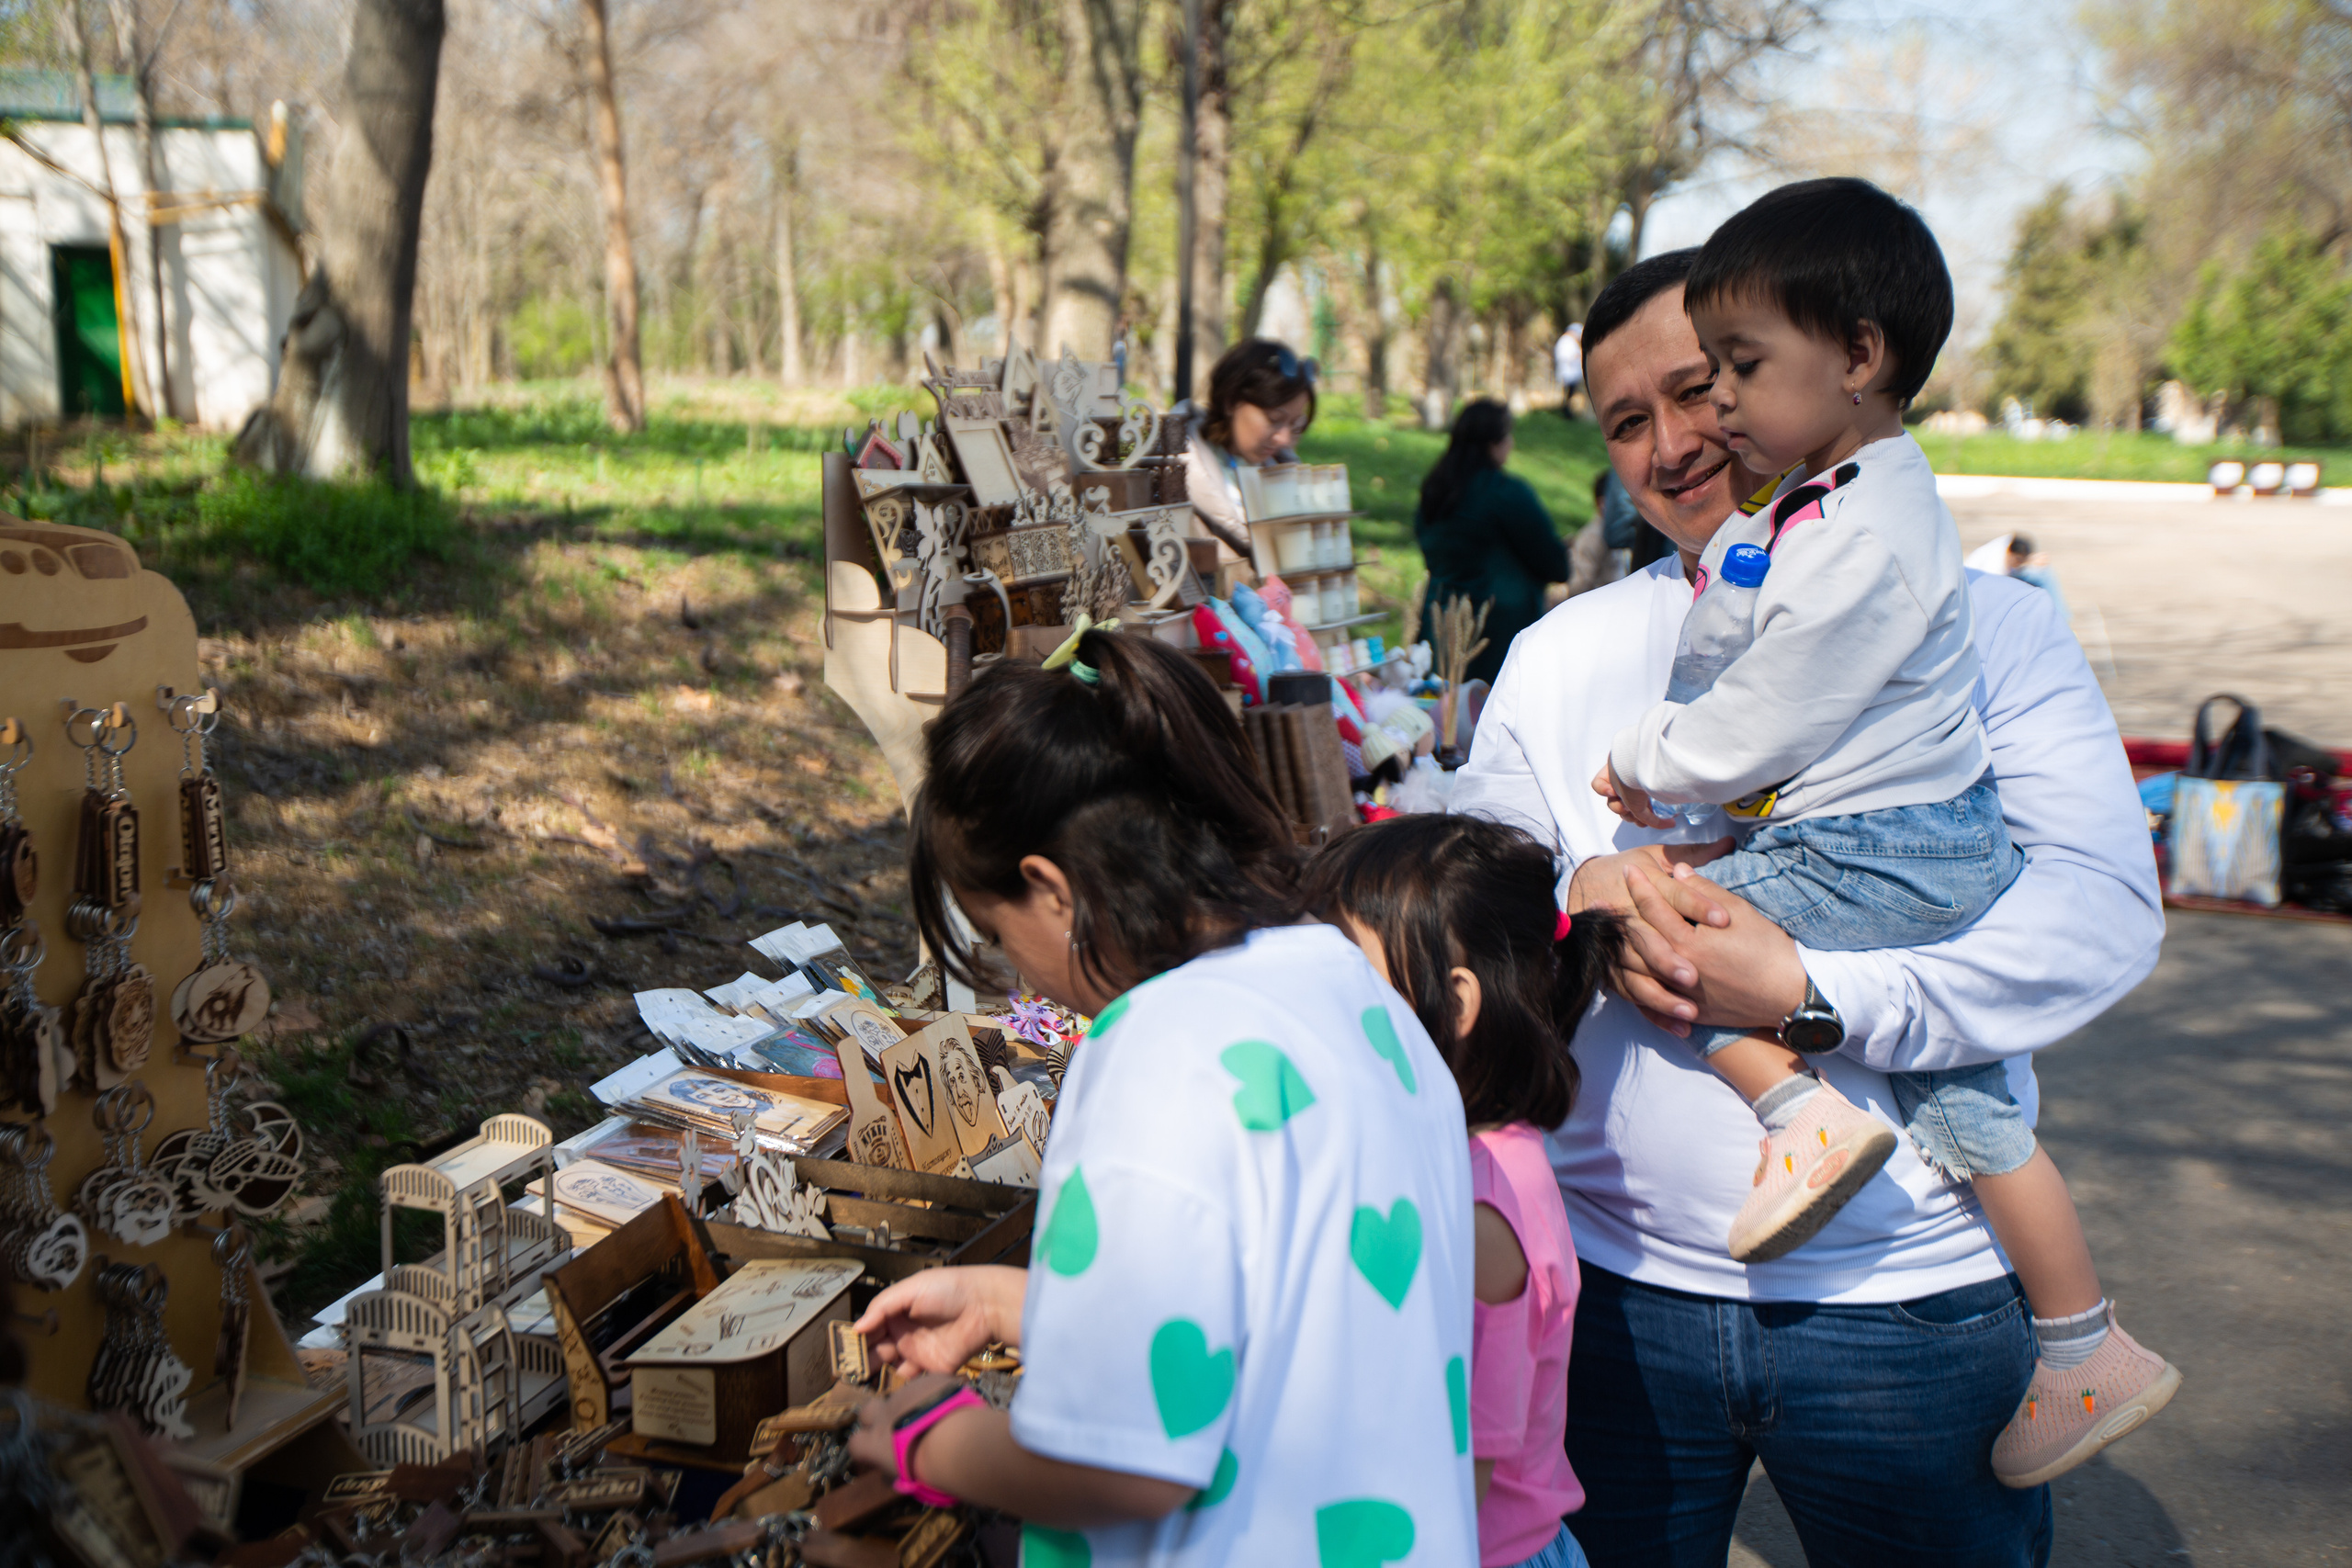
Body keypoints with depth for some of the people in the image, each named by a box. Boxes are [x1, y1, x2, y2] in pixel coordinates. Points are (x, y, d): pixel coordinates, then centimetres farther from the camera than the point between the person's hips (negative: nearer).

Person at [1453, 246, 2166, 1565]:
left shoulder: (1986, 625, -1)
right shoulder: (1561, 654, 9)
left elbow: (2109, 909, -13)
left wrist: (1811, 993, -22)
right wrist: (1579, 898, -16)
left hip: (1906, 1295, -2)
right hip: (1616, 1283, 3)